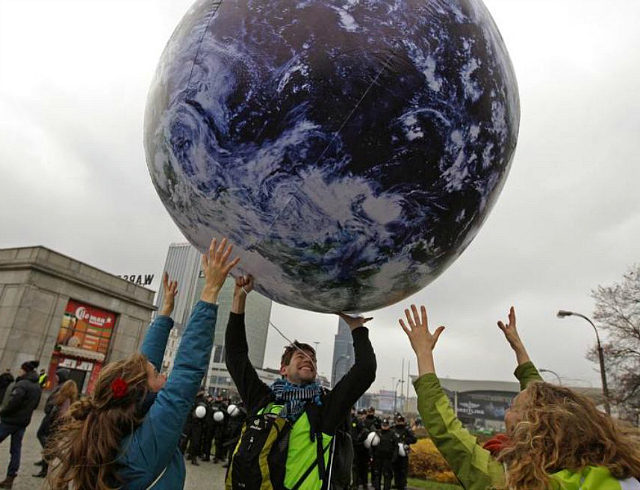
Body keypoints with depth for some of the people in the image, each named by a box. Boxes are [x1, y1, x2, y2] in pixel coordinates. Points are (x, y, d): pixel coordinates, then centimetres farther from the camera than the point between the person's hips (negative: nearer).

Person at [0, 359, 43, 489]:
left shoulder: (22, 384, -19)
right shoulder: (38, 387, 9)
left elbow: (13, 403, -23)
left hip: (10, 420, -8)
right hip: (24, 422, 8)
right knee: (16, 449, 10)